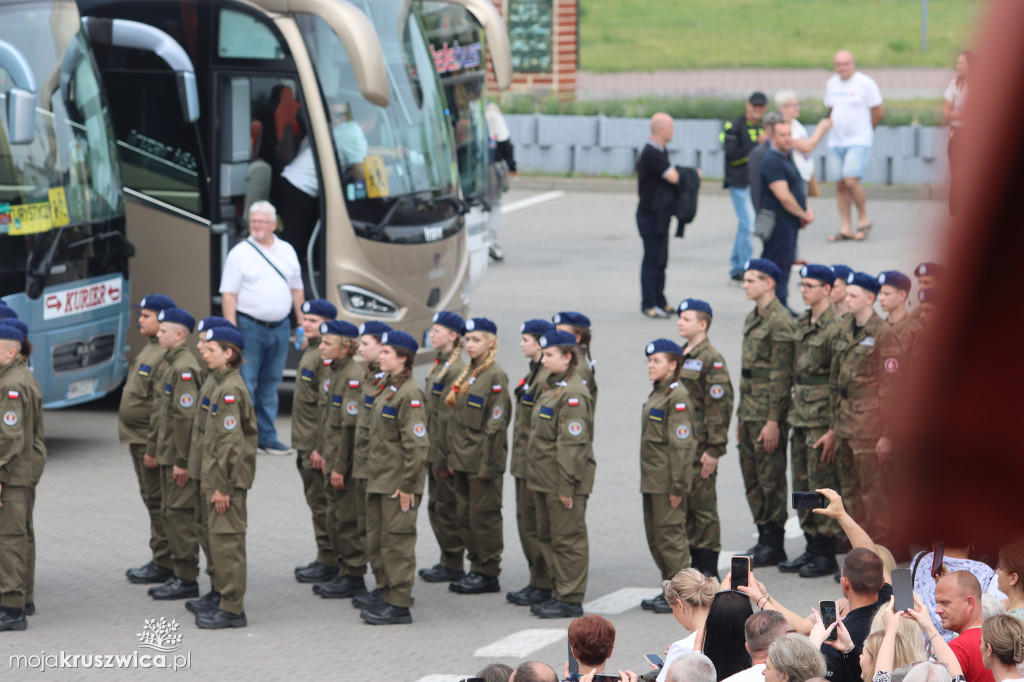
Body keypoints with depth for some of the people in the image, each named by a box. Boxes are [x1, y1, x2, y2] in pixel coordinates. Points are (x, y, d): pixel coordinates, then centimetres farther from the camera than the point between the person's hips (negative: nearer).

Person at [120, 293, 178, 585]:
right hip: (139, 440, 10)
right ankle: (159, 560, 22)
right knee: (151, 499, 15)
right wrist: (133, 439, 20)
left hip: (152, 441, -10)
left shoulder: (167, 356, -20)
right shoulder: (150, 349, 12)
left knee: (158, 502, -3)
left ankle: (164, 563, 3)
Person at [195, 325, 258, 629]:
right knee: (221, 540, 14)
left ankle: (233, 609, -2)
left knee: (226, 541, -6)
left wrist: (222, 486, -19)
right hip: (219, 477, 10)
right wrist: (210, 480, 19)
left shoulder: (230, 390, -18)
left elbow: (231, 442, -21)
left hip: (229, 479, -10)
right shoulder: (222, 385, 13)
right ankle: (227, 603, 20)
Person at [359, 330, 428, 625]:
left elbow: (416, 445, -19)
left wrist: (407, 486, -18)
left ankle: (399, 604, 2)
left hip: (398, 485, -10)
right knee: (377, 541, 14)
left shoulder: (409, 394, -17)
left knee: (396, 541, -3)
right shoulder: (387, 389, 12)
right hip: (380, 480, 10)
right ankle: (388, 597, 23)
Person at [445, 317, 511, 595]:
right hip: (463, 458, 8)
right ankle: (476, 567, 20)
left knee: (483, 516, -3)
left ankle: (488, 573, 4)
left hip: (483, 460, -8)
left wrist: (488, 463, -17)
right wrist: (453, 456, 13)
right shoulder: (467, 374, 13)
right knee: (464, 515, 11)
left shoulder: (496, 376, -12)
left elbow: (496, 424, -15)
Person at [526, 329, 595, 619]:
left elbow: (572, 444, -20)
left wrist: (566, 486, -21)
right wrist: (535, 480, 19)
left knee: (567, 539, -3)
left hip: (565, 480, -10)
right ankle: (559, 592, 24)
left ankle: (571, 599, 2)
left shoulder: (573, 394, -17)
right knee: (547, 537, 15)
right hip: (545, 480, 10)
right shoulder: (550, 389, 14)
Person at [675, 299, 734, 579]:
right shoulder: (681, 357, 14)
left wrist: (714, 450, -17)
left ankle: (708, 569, 4)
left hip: (700, 447, -8)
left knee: (702, 504, -2)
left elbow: (720, 406, -15)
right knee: (682, 504, 11)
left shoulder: (711, 360, -12)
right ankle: (693, 562, 19)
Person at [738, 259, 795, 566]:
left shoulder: (780, 322, -15)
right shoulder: (753, 319, 14)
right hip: (749, 410, 9)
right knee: (752, 476, 12)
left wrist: (773, 420, -19)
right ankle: (764, 537, 21)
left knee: (770, 478, -2)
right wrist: (741, 417, 19)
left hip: (768, 412, -9)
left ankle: (774, 545, 4)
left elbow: (781, 374, -17)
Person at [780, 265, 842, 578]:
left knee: (822, 484, -3)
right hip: (800, 415, 9)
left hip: (822, 417, -9)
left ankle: (826, 555, 4)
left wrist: (833, 429, -18)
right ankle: (812, 548, 21)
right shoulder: (801, 323, 12)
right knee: (802, 483, 12)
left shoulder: (835, 327, -14)